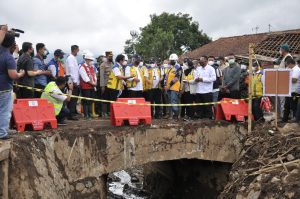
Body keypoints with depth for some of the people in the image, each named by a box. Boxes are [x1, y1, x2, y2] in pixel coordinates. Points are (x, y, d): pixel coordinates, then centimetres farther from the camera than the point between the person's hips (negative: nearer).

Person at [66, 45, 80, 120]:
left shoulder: (73, 58, 18)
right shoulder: (70, 58, -11)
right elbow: (71, 70, -17)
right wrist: (75, 81, -18)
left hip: (75, 82, 9)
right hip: (73, 82, -9)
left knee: (74, 99, 12)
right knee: (73, 99, -8)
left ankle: (73, 113, 18)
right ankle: (71, 115, -6)